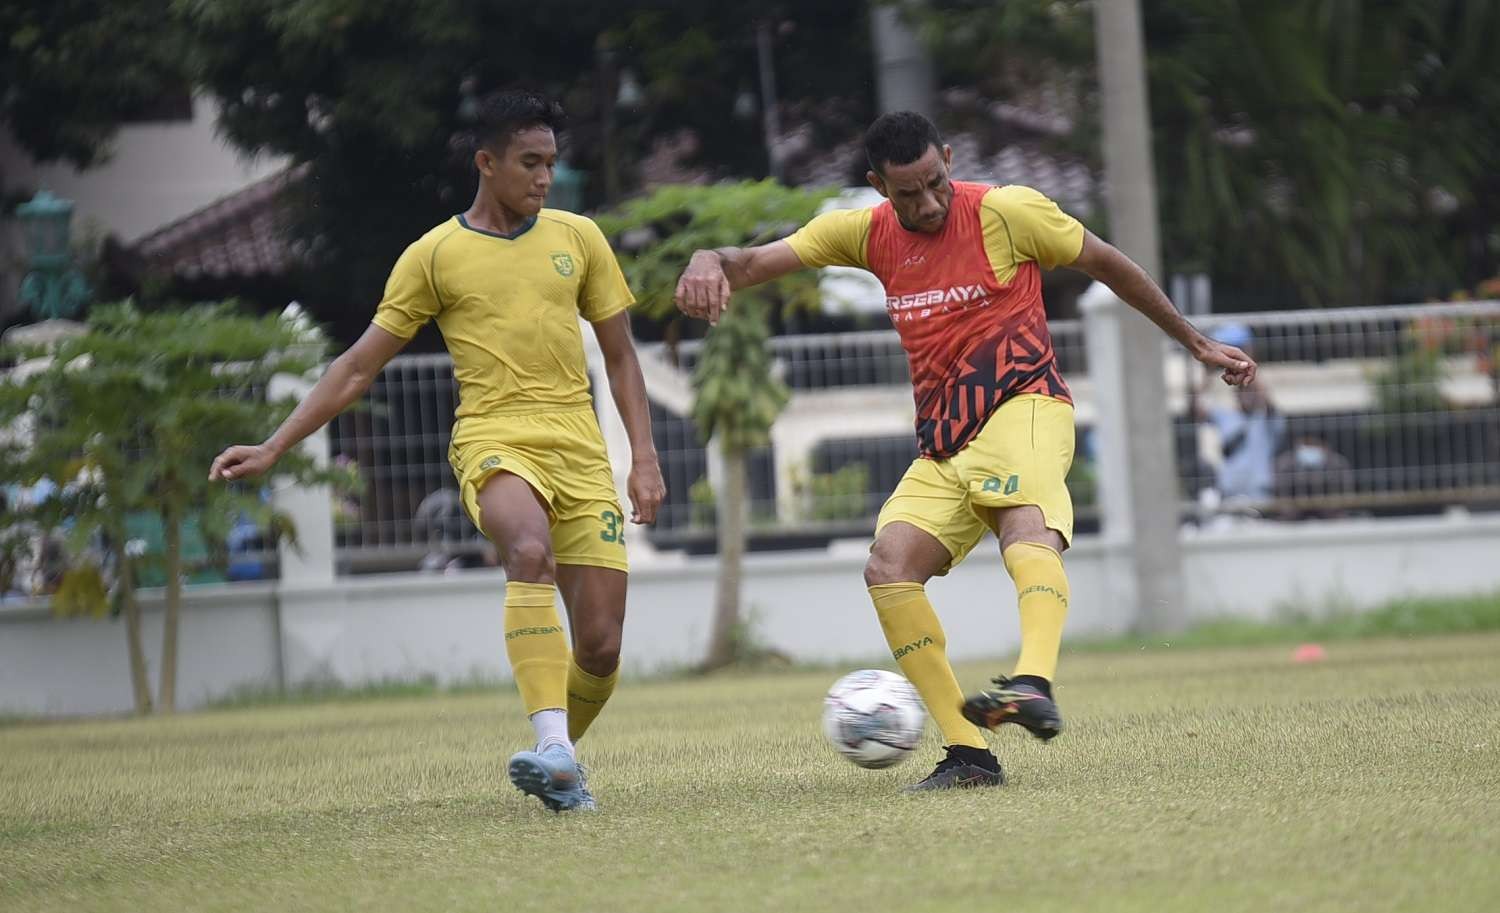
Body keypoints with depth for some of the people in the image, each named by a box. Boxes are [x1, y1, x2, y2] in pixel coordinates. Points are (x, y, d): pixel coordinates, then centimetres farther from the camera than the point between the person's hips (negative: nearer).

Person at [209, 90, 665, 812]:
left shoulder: (577, 238, 12)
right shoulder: (435, 256, 5)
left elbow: (619, 354, 19)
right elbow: (359, 366, 8)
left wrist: (644, 456, 8)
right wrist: (273, 448, 2)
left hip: (579, 448, 3)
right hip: (493, 440, -3)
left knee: (600, 647, -5)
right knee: (531, 550, -37)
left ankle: (560, 761, 22)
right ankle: (551, 747, -45)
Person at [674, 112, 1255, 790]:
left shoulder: (1006, 211, -3)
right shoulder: (865, 234, 8)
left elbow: (1109, 265, 9)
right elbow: (760, 260, 3)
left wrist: (1196, 343, 17)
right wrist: (709, 263, -23)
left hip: (1022, 407, -5)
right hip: (941, 443, 5)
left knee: (1027, 525, -36)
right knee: (888, 569, -16)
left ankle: (1036, 688, -61)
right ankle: (968, 753, -16)